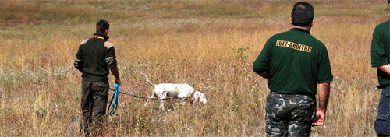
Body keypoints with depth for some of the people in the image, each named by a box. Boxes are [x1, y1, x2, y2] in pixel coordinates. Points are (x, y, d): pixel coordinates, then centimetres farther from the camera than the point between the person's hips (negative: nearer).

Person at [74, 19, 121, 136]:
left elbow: (77, 64, 8)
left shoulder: (84, 44, 5)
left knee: (86, 109, 14)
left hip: (86, 81, 4)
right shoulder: (107, 46, -9)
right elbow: (112, 66, -13)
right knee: (99, 110, 1)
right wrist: (117, 78, 3)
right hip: (100, 82, -4)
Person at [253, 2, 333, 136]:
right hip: (304, 105, -1)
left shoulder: (275, 40, -2)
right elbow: (324, 83, -5)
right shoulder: (318, 47, -4)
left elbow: (259, 68, -3)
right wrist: (322, 110, 4)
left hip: (276, 100, 1)